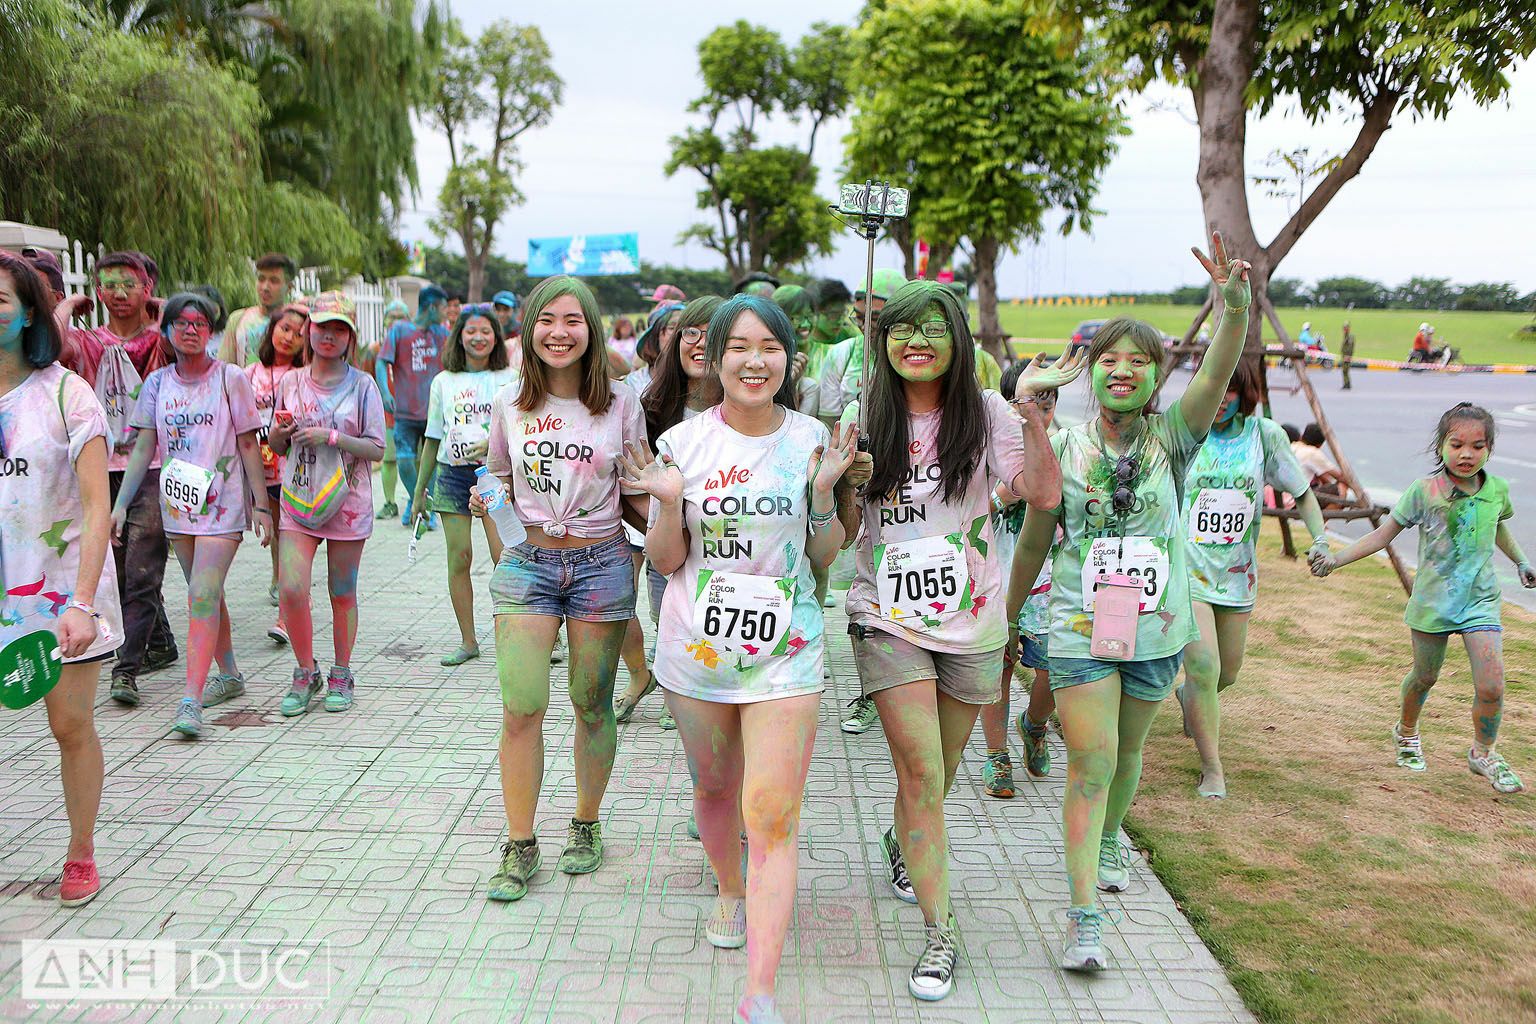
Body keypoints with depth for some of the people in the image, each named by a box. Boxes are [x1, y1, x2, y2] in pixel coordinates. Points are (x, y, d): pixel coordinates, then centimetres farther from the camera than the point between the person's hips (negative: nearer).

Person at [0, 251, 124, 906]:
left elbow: (97, 507, -14)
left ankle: (81, 855, 23)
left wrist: (82, 602, -23)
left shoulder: (65, 393, -9)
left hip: (61, 585, -3)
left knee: (71, 726, 5)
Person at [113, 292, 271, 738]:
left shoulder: (230, 378, -2)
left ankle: (191, 701, -16)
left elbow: (248, 445, -2)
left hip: (222, 503, -4)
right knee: (206, 595, 13)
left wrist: (261, 505, -5)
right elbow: (143, 448, 7)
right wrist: (120, 504, 0)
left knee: (202, 596, -14)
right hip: (178, 502, 5)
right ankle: (229, 676, 29)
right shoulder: (157, 382, 7)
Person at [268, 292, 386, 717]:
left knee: (342, 594, 6)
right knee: (291, 590, -9)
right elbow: (277, 447, 16)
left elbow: (376, 449, -5)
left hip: (347, 502, -2)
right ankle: (305, 673, 12)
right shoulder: (291, 383, 8)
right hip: (298, 500, 2)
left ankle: (341, 677, 23)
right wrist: (279, 432, -6)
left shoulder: (362, 385, -1)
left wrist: (332, 437, -17)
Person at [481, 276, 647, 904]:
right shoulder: (510, 403, 3)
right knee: (521, 708, -5)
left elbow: (636, 492, 4)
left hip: (601, 564, -1)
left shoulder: (621, 403, -2)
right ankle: (520, 847, 10)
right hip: (528, 563, 1)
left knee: (592, 707, 8)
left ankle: (586, 827, 28)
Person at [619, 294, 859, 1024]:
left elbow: (825, 556, 4)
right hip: (697, 644, 2)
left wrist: (824, 492, -13)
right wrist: (670, 501, -18)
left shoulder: (813, 441, -1)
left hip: (785, 648, -1)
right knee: (714, 786, 20)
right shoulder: (683, 443, -3)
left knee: (773, 815, -9)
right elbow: (665, 560, 0)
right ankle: (730, 891, 50)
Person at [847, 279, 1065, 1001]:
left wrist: (1032, 410, -21)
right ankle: (940, 932, 2)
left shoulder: (985, 414, -2)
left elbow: (1044, 494, -13)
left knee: (937, 772, 15)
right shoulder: (864, 420, -1)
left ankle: (900, 845, 47)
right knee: (921, 772, -9)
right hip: (889, 622, -1)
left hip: (972, 623, 1)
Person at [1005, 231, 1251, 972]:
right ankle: (1085, 915, -6)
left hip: (1156, 627, 2)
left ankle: (1107, 840, 48)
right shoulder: (1063, 448, -3)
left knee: (1126, 751, 19)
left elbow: (1219, 371, -22)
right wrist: (1007, 616, 12)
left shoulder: (1171, 436, -3)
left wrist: (1234, 304, -39)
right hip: (1080, 626, -2)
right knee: (1090, 762, -9)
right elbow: (1033, 539, 7)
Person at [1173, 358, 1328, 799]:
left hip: (1236, 572, 4)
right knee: (1204, 667, -16)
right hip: (1187, 567, -4)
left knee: (1228, 672, 16)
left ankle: (1187, 696, 52)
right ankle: (1212, 769, -1)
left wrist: (1320, 539, -6)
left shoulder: (1265, 435, -1)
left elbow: (1302, 493, 8)